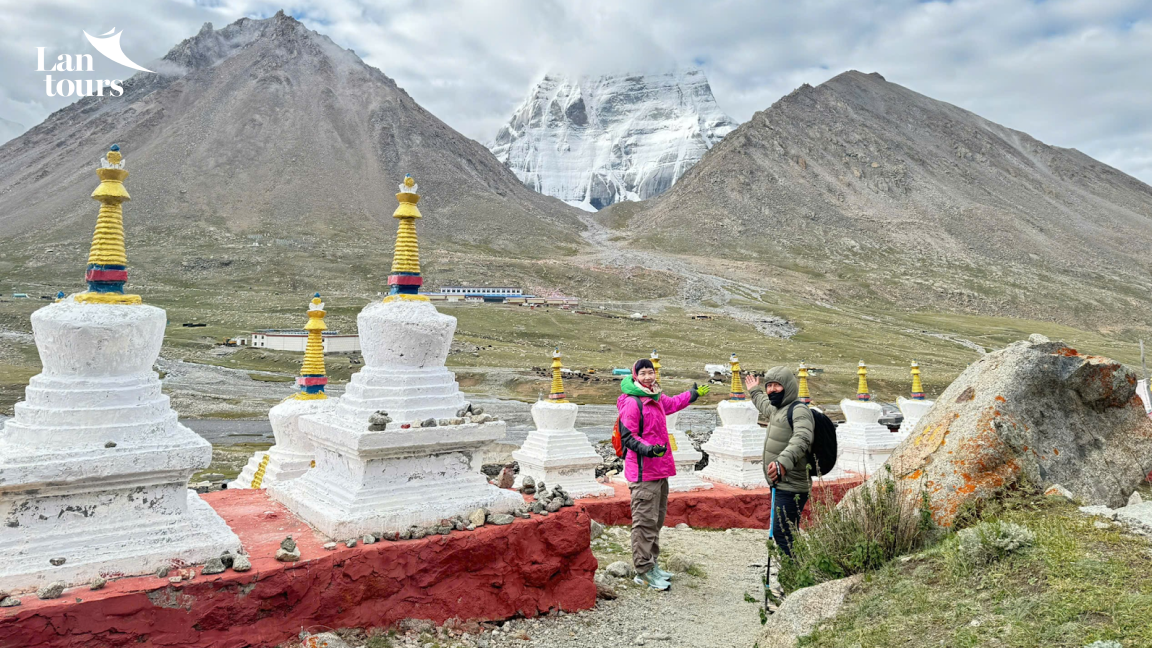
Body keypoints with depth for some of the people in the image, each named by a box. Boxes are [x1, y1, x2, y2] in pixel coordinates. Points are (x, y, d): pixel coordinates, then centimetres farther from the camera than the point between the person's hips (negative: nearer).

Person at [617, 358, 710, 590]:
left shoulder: (656, 398, 13)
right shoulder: (631, 403, -15)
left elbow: (672, 404, 36)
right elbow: (628, 437, -16)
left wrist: (692, 395, 48)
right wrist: (648, 449, -31)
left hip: (660, 469, 10)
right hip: (643, 471, -10)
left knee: (657, 518, 18)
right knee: (645, 520, -5)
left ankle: (651, 564, 30)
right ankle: (644, 571, 4)